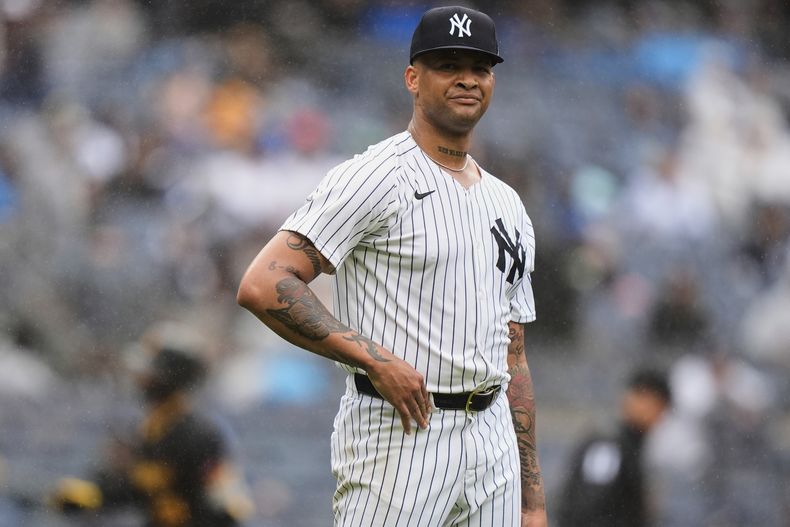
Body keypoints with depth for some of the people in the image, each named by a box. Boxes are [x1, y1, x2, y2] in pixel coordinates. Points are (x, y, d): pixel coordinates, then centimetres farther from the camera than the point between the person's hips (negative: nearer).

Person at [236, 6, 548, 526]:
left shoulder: (507, 206, 18)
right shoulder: (372, 179, -6)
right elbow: (263, 287, -16)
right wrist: (377, 360, -19)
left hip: (493, 440, 7)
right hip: (395, 440, -7)